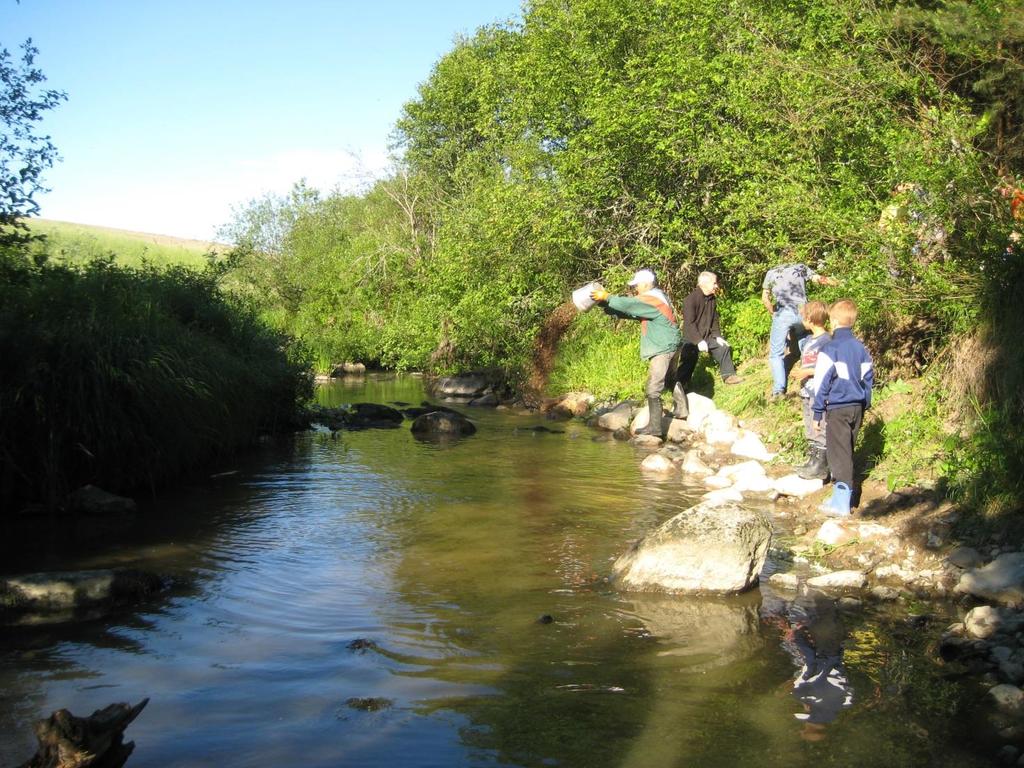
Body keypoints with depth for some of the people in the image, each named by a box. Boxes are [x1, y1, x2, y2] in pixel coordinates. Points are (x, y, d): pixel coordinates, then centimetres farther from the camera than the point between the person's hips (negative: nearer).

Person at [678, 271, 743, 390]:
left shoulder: (712, 300, 5)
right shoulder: (690, 299, -19)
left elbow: (714, 320, 13)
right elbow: (689, 323, -24)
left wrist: (717, 336, 1)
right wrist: (699, 341, -28)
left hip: (708, 337, 7)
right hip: (692, 339, -7)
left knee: (724, 348, 7)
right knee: (688, 364, -10)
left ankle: (728, 376, 19)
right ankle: (681, 386, -1)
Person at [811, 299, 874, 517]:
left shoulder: (830, 349, -13)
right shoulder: (860, 348, 8)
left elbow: (822, 382, -12)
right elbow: (868, 378, 14)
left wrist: (818, 413, -7)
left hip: (837, 409, -7)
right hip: (857, 407, 7)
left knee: (839, 454, -5)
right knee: (847, 452, 16)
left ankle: (841, 503, -6)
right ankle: (842, 496, 23)